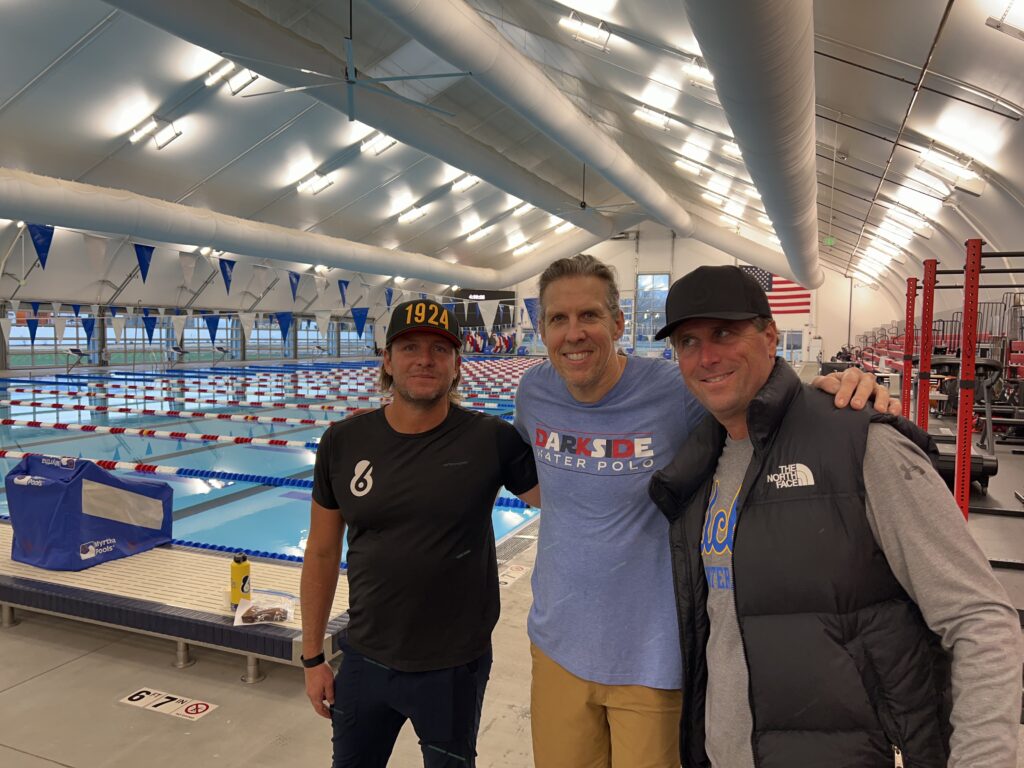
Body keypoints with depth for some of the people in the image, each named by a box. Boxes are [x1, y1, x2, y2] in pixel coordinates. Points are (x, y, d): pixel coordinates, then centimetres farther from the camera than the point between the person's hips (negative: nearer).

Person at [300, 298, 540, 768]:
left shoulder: (491, 441, -14)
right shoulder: (343, 443, -5)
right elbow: (322, 554, 3)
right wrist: (312, 658, 6)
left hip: (455, 669, -2)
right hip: (364, 662, 3)